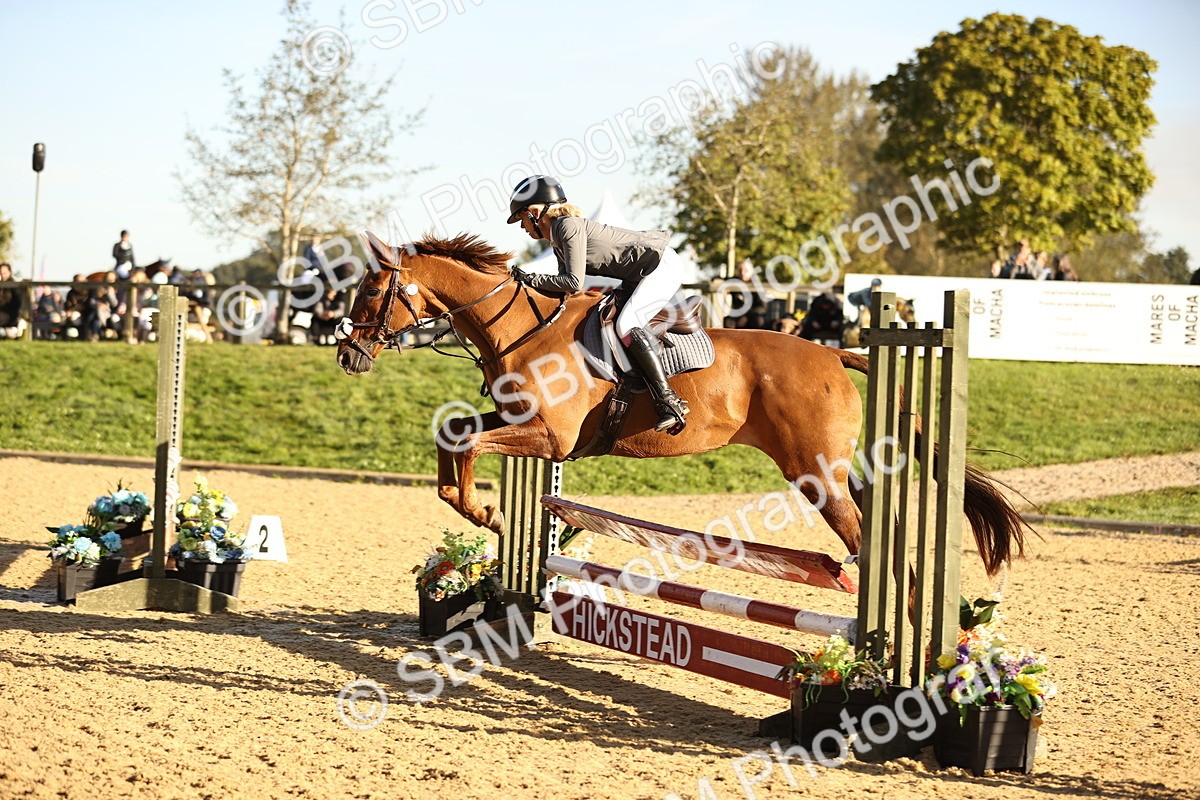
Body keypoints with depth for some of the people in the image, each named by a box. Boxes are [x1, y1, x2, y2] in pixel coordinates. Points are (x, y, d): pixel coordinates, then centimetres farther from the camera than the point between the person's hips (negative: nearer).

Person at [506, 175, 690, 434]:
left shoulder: (568, 226, -18)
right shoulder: (558, 241, 13)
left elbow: (574, 283, -23)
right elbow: (565, 290, 10)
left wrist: (531, 279, -15)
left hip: (663, 265, -11)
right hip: (641, 275, 11)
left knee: (626, 324, -25)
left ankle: (669, 400, -27)